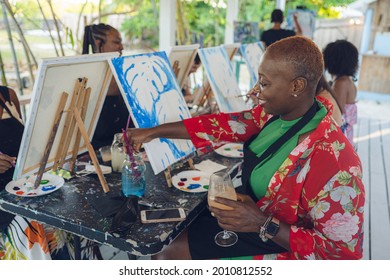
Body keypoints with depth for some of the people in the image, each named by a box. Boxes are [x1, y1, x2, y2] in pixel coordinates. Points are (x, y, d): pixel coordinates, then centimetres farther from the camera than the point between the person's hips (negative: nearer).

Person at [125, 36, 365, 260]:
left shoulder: (332, 160, -32)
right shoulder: (275, 113, -9)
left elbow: (343, 251, -26)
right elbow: (226, 124, -3)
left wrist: (262, 224, -31)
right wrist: (153, 132, -1)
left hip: (280, 245, -6)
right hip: (250, 218, 7)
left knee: (169, 255, -3)